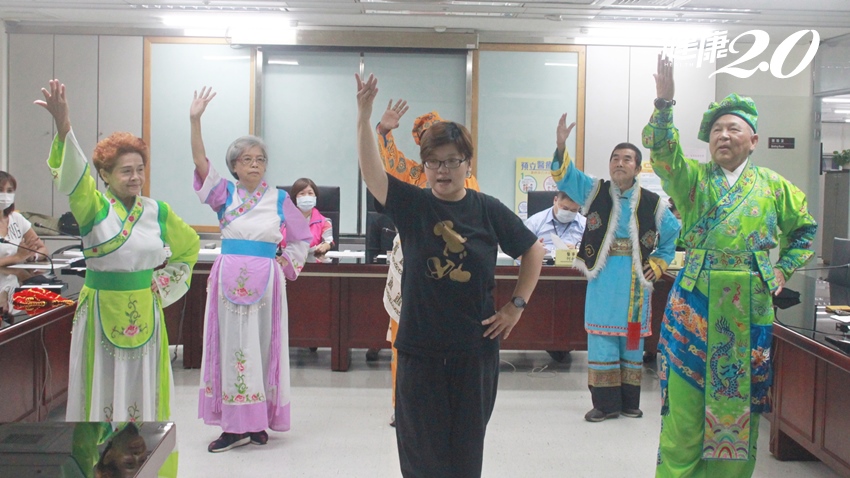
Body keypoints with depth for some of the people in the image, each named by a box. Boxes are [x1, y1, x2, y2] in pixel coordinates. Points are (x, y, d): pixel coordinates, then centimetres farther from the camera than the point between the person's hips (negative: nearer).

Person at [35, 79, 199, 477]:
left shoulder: (157, 212, 3)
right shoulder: (93, 208, -7)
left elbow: (189, 245, 19)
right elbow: (72, 173, -27)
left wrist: (163, 284, 8)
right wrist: (62, 125, -45)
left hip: (144, 316, 3)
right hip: (101, 313, -3)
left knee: (143, 394, 10)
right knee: (102, 394, 5)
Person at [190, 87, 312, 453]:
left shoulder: (279, 199, 4)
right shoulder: (225, 194, 4)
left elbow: (303, 237, 13)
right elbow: (200, 162, -10)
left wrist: (285, 263, 1)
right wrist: (195, 121, -20)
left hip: (266, 281, -1)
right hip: (230, 279, 1)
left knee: (262, 347, 3)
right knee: (232, 347, 3)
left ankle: (258, 422, 12)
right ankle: (235, 425, 9)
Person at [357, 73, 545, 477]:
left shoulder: (489, 211, -1)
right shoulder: (411, 204, -2)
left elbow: (533, 251, 9)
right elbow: (371, 171, -18)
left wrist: (517, 305, 3)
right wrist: (364, 114, -30)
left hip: (475, 350, 1)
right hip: (420, 349, 0)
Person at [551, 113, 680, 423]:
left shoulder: (652, 203, 1)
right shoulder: (595, 191, 3)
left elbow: (673, 235, 13)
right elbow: (566, 177, -8)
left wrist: (658, 265, 5)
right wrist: (561, 147, -24)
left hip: (635, 280, 0)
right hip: (602, 278, 0)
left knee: (632, 340, 8)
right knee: (601, 341, 2)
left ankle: (629, 402, 20)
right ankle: (605, 403, 11)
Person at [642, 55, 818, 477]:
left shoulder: (773, 186, 10)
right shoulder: (691, 178, 5)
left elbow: (804, 228, 23)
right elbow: (661, 150, -13)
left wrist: (784, 269, 11)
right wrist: (664, 101, -27)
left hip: (749, 307, 2)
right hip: (694, 303, -1)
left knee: (740, 400, 7)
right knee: (686, 399, -2)